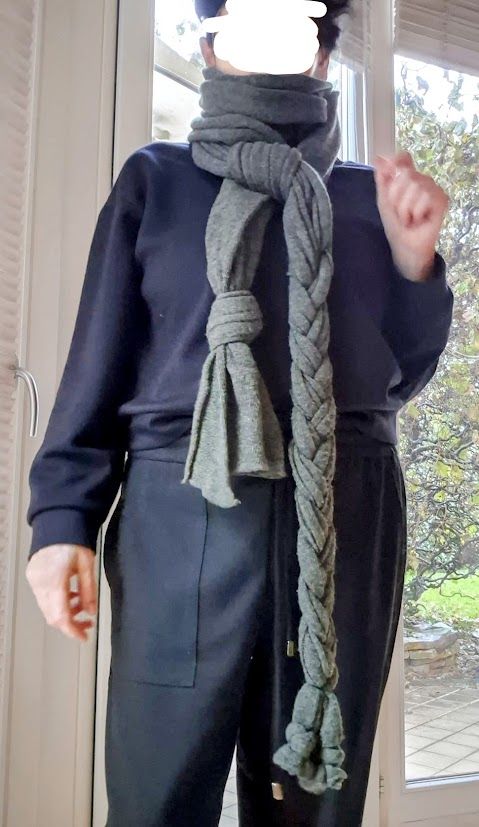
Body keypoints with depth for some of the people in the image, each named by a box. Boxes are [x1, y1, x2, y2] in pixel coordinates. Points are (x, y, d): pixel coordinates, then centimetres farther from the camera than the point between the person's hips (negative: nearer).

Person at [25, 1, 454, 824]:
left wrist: (413, 259, 1)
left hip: (347, 509, 3)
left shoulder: (366, 193, 17)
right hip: (185, 508, -2)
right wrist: (63, 515, -3)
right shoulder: (156, 178, 12)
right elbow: (101, 353, 5)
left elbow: (400, 375, 17)